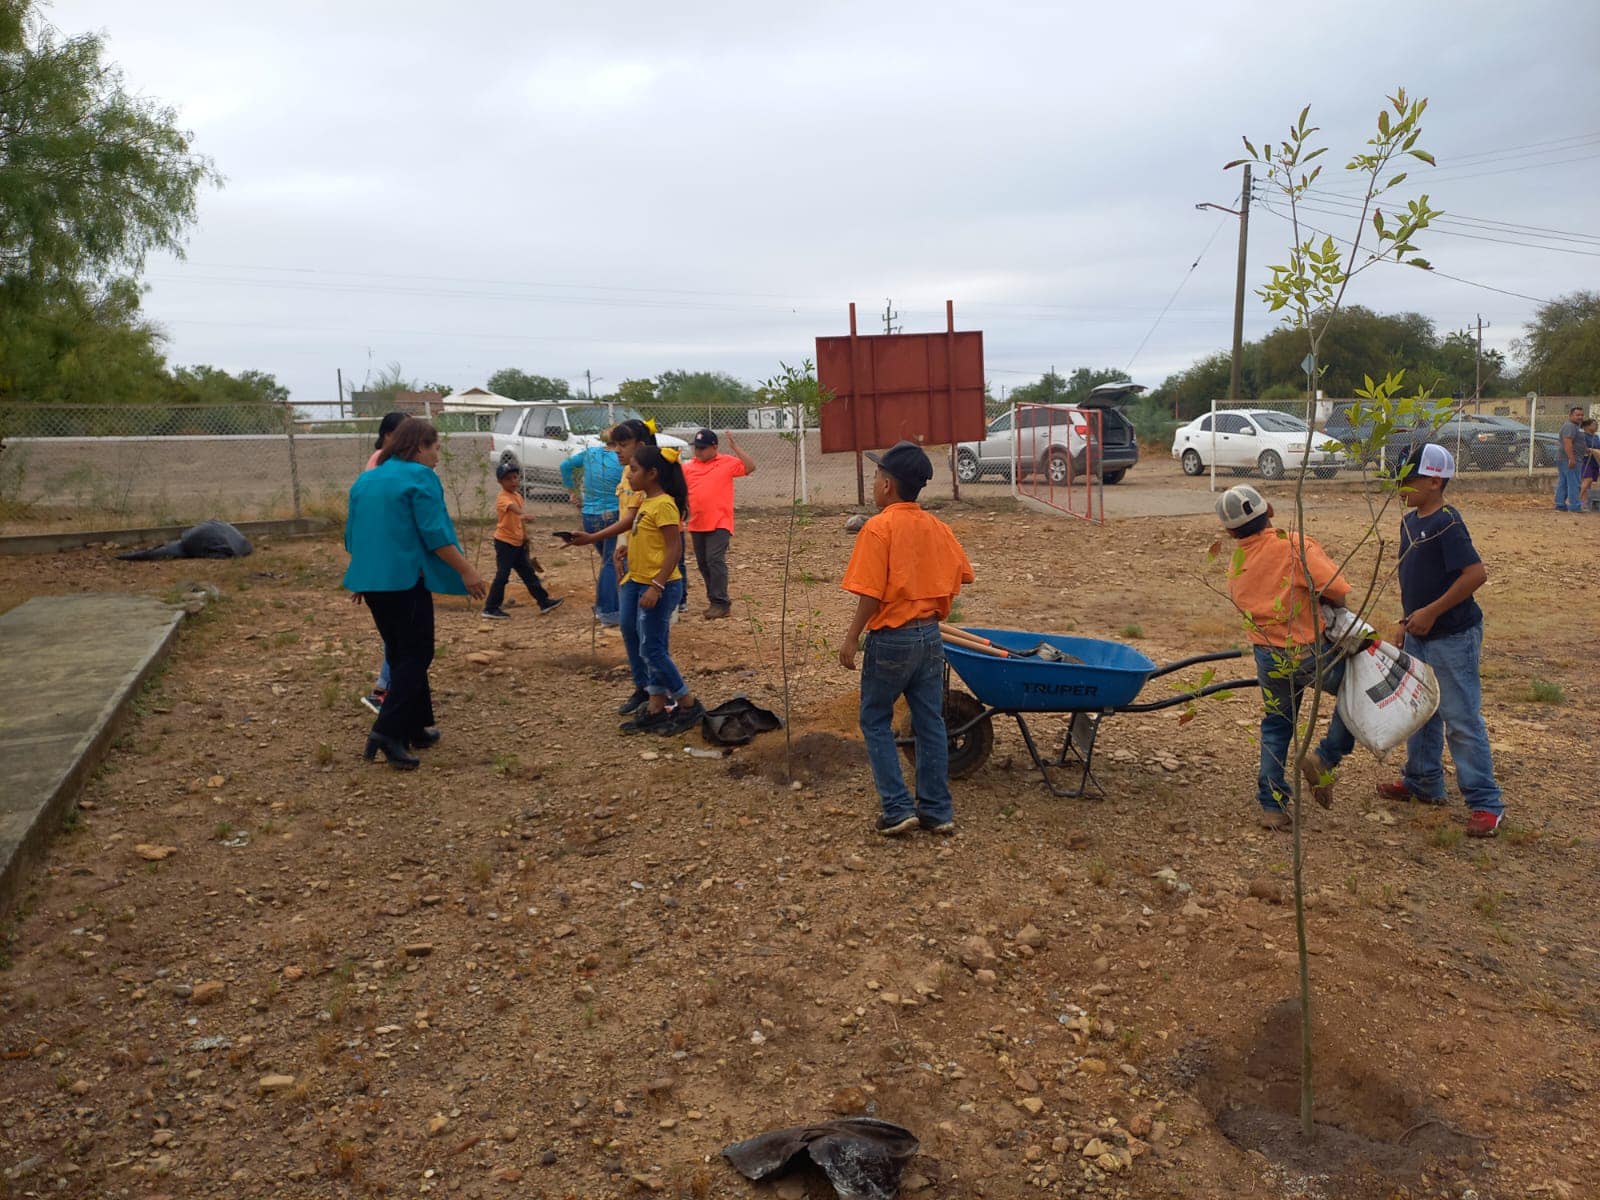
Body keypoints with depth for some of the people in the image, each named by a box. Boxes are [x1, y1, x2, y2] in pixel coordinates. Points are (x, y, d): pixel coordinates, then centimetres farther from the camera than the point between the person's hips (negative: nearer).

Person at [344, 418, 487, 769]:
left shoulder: (365, 479, 16)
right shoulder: (419, 476, -9)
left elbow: (352, 534, 21)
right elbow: (435, 533, -16)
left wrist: (361, 576, 31)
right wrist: (466, 571, -12)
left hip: (370, 578, 8)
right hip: (405, 578, -8)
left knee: (400, 654, 16)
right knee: (415, 655, -2)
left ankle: (416, 729, 23)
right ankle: (388, 731, -14)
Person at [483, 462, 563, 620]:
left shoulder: (518, 495, 9)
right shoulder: (503, 498, -18)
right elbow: (512, 507, -42)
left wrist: (525, 535, 23)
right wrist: (522, 515, -62)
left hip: (518, 543, 8)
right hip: (504, 542, -8)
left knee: (528, 573, 13)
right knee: (502, 575, -5)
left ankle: (544, 601, 19)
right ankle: (491, 608, 4)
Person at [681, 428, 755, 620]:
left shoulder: (727, 463, -2)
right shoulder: (687, 467, 9)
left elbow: (750, 468, -12)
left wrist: (735, 447, -17)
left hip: (719, 523, -5)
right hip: (696, 525, 6)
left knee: (715, 560, -13)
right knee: (703, 564, 11)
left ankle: (720, 603, -8)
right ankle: (716, 599, 23)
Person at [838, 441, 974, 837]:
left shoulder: (878, 528, -15)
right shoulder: (936, 527, 4)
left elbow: (871, 593, -19)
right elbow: (964, 574, 12)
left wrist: (851, 638, -10)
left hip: (891, 639, -6)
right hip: (930, 636, 6)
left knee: (875, 721, 9)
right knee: (930, 722, 12)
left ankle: (897, 808, 5)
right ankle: (937, 810, 17)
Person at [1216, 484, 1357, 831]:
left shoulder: (1235, 567, 2)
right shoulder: (1296, 545, -16)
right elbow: (1337, 592, -19)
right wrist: (1332, 608, 4)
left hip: (1269, 659, 5)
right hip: (1313, 653, -5)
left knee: (1275, 728, 20)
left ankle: (1272, 806, 20)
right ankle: (1325, 758, 10)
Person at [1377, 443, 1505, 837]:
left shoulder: (1447, 523, -19)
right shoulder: (1410, 521, 8)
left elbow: (1476, 573, -26)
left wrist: (1431, 612, -22)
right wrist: (1409, 614, 12)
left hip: (1453, 638, -9)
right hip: (1419, 637, 9)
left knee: (1462, 719, -5)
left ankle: (1486, 803, 4)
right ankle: (1424, 783, 34)